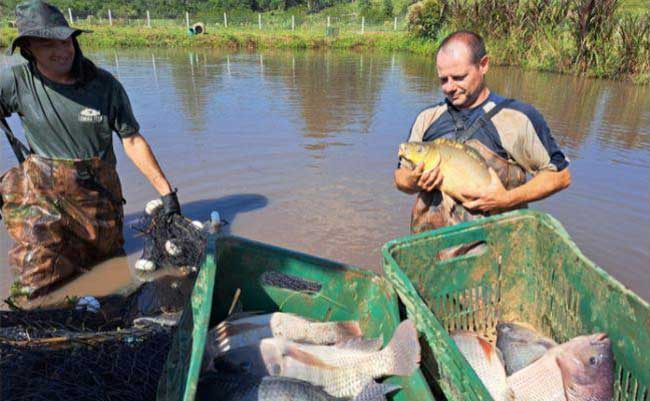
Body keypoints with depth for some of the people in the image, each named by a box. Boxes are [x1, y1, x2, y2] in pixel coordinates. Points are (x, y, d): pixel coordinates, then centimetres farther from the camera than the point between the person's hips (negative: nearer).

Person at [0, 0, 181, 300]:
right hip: (41, 197, -1)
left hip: (100, 194, 2)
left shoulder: (105, 85, -6)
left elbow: (132, 140, -5)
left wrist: (166, 191, -9)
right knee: (39, 285, -4)